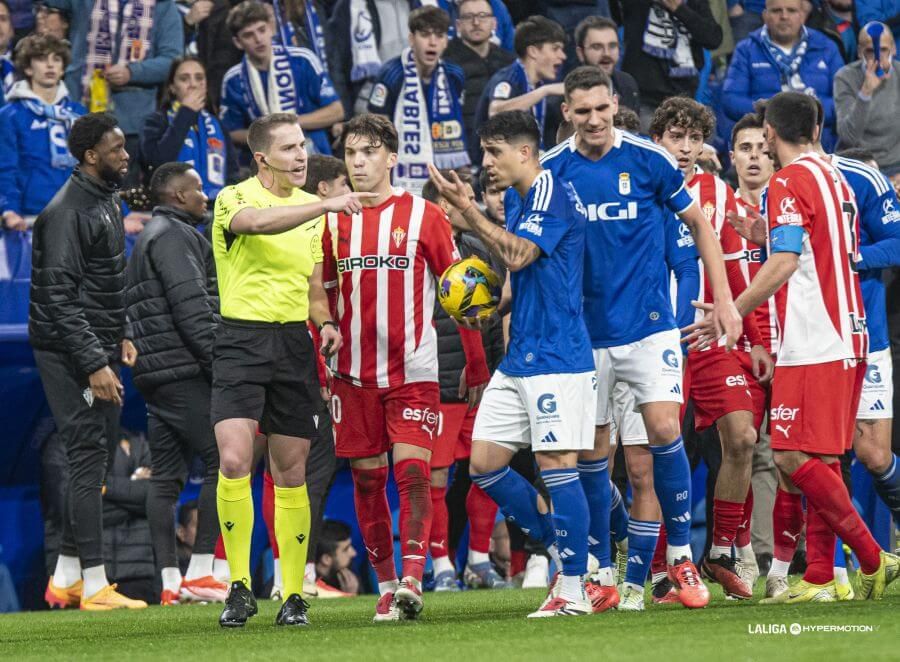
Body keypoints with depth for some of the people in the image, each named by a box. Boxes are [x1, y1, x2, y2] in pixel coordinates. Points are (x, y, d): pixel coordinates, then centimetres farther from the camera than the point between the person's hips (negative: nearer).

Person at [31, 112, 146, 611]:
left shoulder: (106, 200, 14)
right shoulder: (67, 211, -17)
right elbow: (60, 298, -21)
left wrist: (119, 336, 15)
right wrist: (94, 363, -25)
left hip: (98, 349, 10)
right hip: (69, 352, -10)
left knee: (97, 456, 12)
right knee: (88, 459, -10)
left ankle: (66, 577, 18)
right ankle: (93, 586, -10)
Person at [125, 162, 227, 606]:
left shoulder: (150, 237, 24)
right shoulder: (174, 236, -8)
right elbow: (191, 306, -17)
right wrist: (219, 360, -18)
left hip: (154, 373, 10)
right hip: (182, 369, -10)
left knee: (166, 477, 6)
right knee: (221, 461, -9)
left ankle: (170, 582, 3)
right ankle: (199, 572, -13)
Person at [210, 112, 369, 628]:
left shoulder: (313, 208, 14)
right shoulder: (234, 199, -5)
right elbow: (260, 222, -31)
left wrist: (326, 323, 2)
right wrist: (326, 204, -38)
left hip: (294, 343, 5)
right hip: (242, 340, -5)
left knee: (291, 473, 5)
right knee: (234, 461, -18)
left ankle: (294, 594, 12)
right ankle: (240, 586, -7)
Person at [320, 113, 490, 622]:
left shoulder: (424, 216, -1)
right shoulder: (334, 222, 8)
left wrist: (478, 368, -1)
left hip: (413, 371, -3)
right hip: (354, 374, 3)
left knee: (413, 471, -14)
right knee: (366, 480, 5)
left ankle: (412, 581, -17)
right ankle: (387, 585, 14)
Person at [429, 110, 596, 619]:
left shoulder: (552, 194, -12)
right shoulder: (516, 198, 16)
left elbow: (518, 254, -22)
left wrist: (467, 210, -21)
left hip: (555, 355, -10)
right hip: (519, 357, 10)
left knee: (556, 463, -9)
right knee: (485, 465, 7)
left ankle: (573, 590, -3)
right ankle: (567, 551, 17)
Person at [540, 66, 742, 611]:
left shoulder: (648, 159, -3)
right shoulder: (551, 171, 0)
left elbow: (700, 224, 7)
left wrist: (723, 299, 3)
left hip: (649, 323, -2)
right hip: (584, 332, 2)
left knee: (664, 428, -14)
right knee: (592, 453, 3)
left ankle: (682, 557, -1)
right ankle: (601, 575, 12)